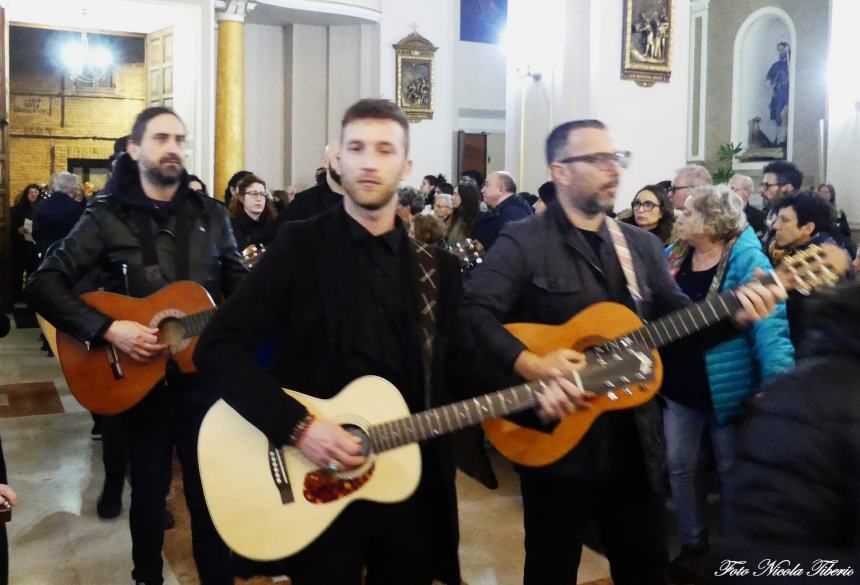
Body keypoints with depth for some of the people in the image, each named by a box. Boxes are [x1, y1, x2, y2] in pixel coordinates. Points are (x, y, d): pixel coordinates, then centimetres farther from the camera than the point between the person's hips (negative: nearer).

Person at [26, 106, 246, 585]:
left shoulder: (211, 214, 5)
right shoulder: (107, 216, -5)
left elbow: (241, 286, 8)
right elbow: (44, 285, -9)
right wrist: (107, 330, -20)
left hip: (205, 376, 2)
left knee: (212, 492, 11)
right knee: (149, 494, 14)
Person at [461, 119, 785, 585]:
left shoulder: (643, 245, 10)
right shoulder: (522, 242, -11)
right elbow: (474, 312, -21)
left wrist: (733, 313, -7)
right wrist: (529, 364, -31)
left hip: (635, 440, 6)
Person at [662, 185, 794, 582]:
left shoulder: (746, 259, -17)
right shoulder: (672, 257, 3)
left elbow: (769, 324, -25)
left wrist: (780, 386, -35)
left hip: (726, 390, -6)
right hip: (678, 388, 6)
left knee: (733, 472, 10)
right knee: (680, 467, 15)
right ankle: (693, 546, 34)